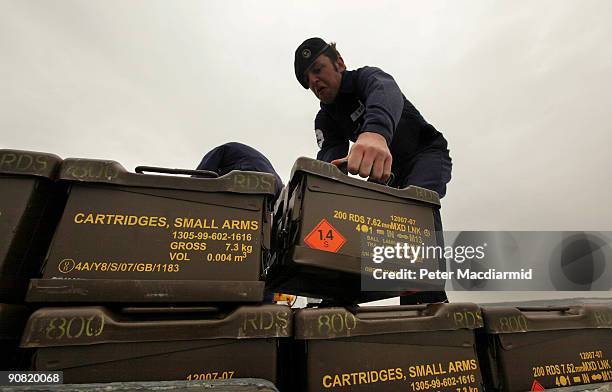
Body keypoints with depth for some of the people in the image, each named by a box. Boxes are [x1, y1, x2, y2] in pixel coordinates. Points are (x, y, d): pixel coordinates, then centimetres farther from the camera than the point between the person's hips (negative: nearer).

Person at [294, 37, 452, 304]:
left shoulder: (366, 77, -15)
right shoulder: (325, 120, -1)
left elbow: (385, 93, -42)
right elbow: (330, 158, -22)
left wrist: (376, 132, -67)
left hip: (428, 154, -6)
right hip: (391, 172, 6)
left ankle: (429, 298, -41)